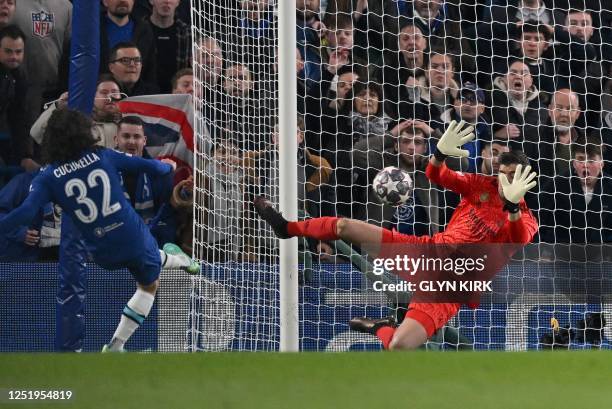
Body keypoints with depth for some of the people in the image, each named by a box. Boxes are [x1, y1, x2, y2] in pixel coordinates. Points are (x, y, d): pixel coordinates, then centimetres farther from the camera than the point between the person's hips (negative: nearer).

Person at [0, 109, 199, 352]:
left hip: (104, 252, 2)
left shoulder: (48, 177, -7)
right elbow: (147, 166, 3)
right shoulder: (103, 156, -5)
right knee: (149, 285, 26)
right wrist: (168, 167, 26)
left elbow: (25, 212, -20)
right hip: (134, 237, -2)